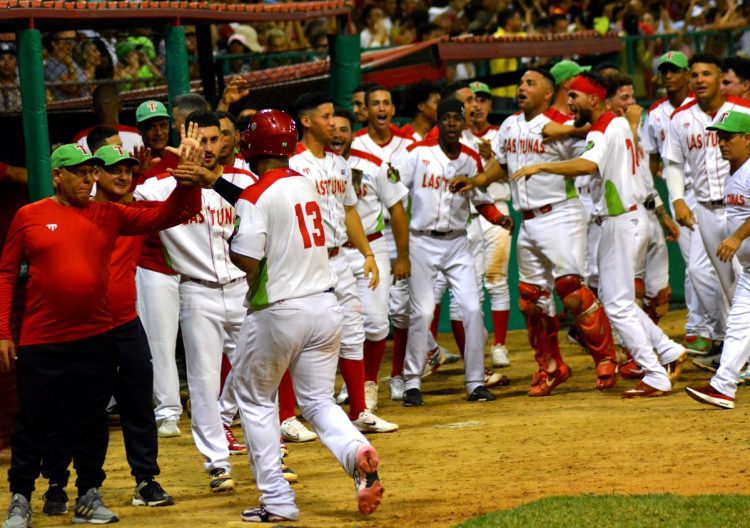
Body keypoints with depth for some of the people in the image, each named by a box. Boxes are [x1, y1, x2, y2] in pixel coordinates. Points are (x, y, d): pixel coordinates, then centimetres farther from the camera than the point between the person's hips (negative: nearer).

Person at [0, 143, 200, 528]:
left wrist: (184, 188, -21)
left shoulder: (108, 215, 6)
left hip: (96, 340, 3)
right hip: (40, 343, -3)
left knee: (90, 423, 11)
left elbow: (159, 217, -1)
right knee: (32, 423, 5)